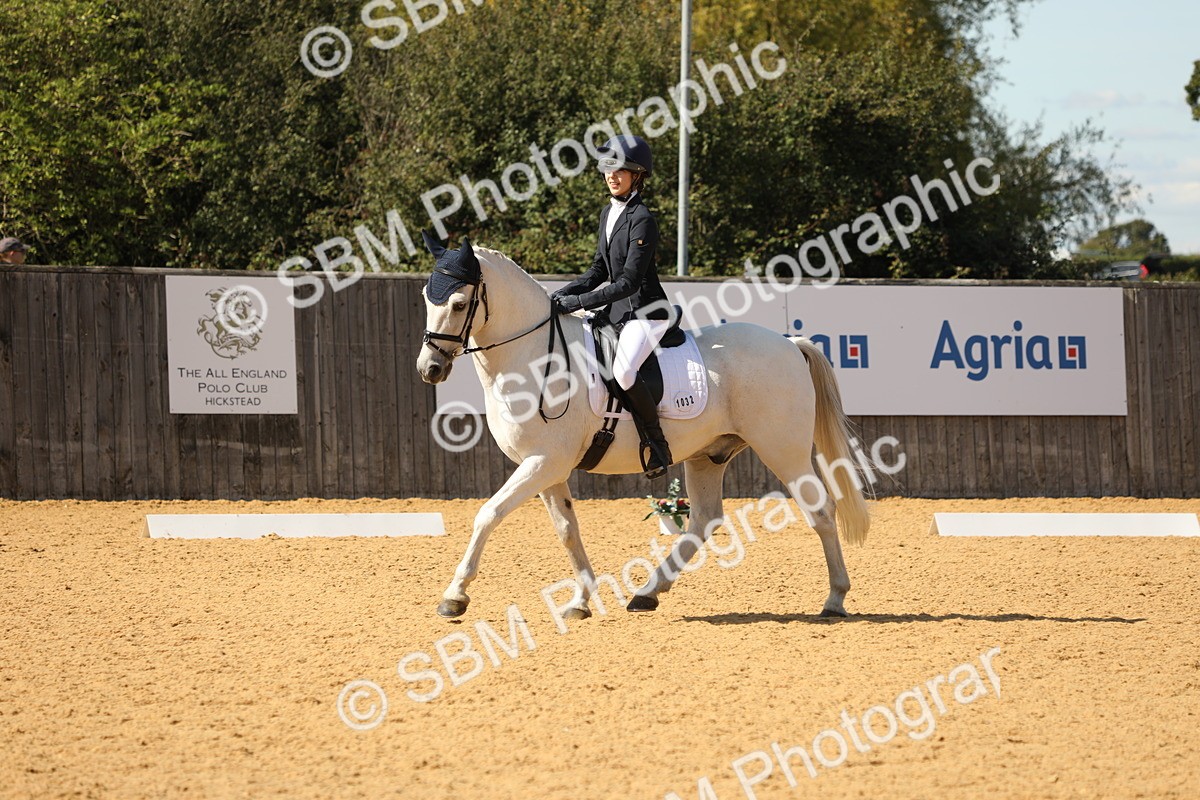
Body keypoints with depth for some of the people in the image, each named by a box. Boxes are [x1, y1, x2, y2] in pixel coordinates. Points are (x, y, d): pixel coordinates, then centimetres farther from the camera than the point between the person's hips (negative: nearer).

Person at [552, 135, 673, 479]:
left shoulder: (642, 220, -17)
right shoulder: (609, 213, 10)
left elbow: (629, 282, -22)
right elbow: (599, 271, 16)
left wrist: (577, 302, -24)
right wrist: (564, 294, 0)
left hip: (646, 310, -10)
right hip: (617, 309, 10)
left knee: (623, 370, -31)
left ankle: (657, 444, -18)